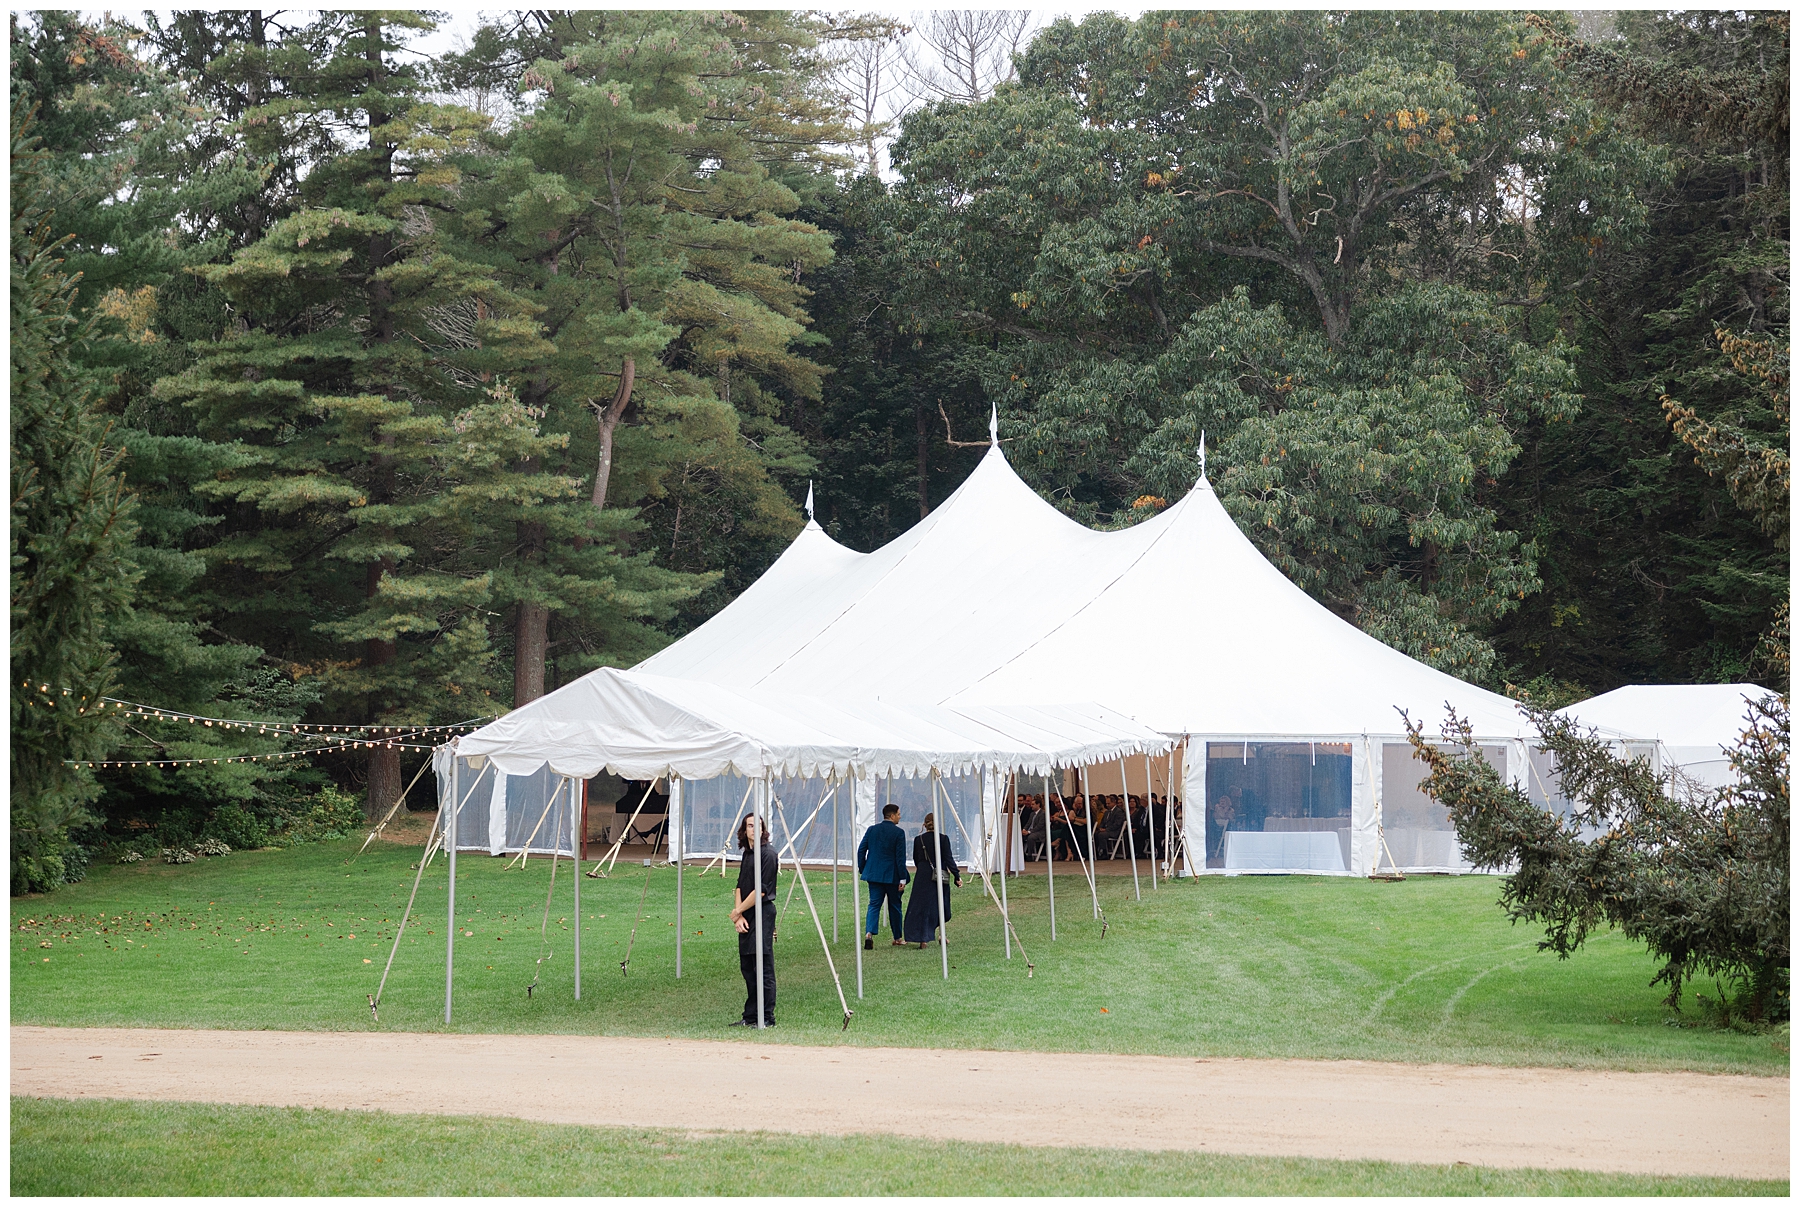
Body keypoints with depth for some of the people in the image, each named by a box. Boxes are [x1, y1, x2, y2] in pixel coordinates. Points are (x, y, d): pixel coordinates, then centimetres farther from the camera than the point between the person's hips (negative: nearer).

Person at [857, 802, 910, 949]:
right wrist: (902, 878, -8)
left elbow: (861, 851, 5)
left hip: (873, 874, 3)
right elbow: (900, 857, -12)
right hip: (892, 875, -3)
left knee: (874, 904, 2)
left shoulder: (872, 830, 4)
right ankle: (897, 938, 20)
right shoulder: (898, 833, -9)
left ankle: (869, 933, -20)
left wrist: (862, 870, 15)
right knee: (894, 906, 10)